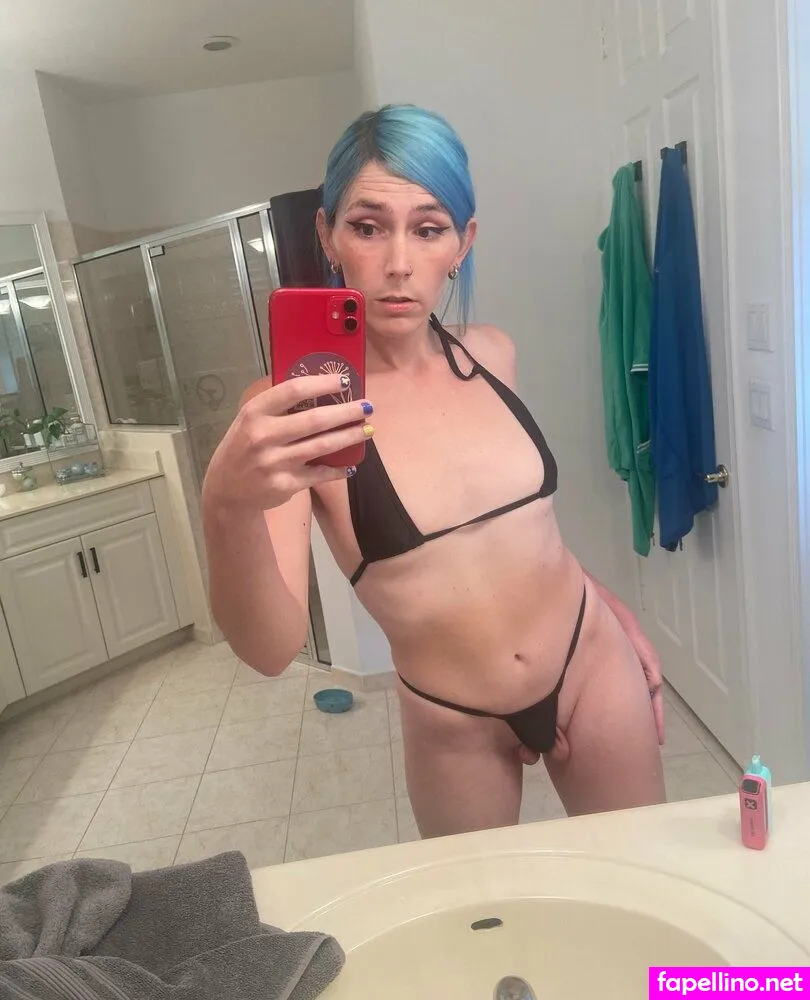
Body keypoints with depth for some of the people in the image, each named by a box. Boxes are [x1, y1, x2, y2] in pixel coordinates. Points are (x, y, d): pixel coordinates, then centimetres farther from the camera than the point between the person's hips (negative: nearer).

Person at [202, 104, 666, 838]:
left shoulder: (492, 354, -5)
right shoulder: (296, 405, -19)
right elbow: (271, 651, -27)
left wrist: (600, 600, 7)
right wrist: (231, 508, -44)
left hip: (594, 665, 3)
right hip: (454, 729, -2)